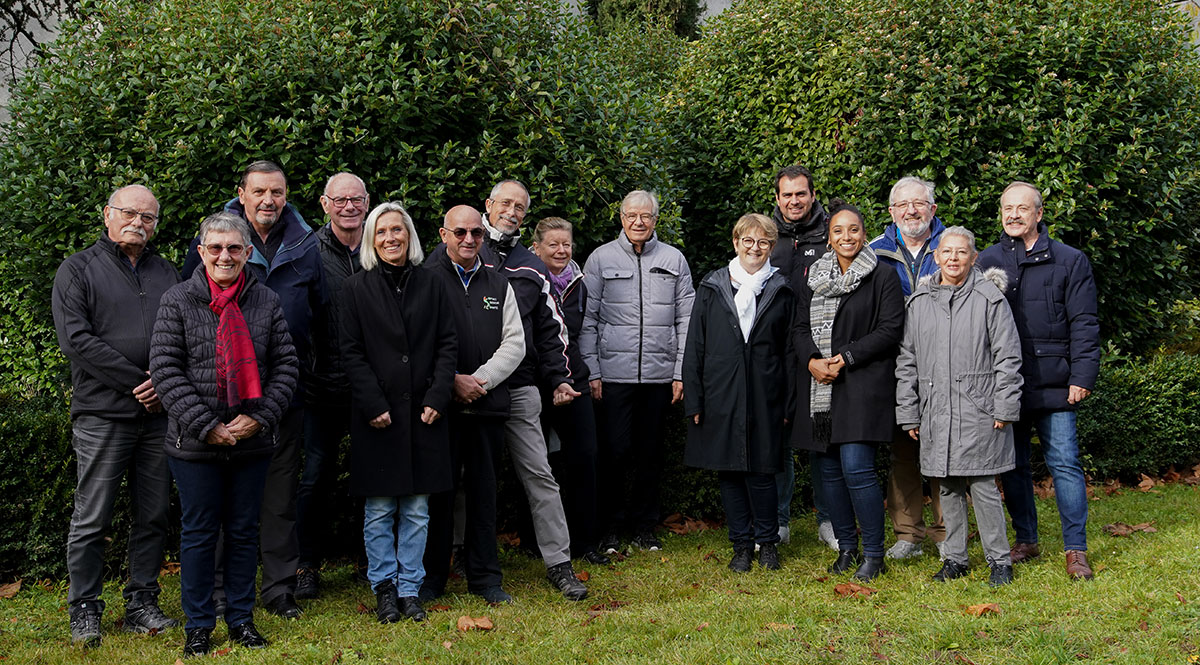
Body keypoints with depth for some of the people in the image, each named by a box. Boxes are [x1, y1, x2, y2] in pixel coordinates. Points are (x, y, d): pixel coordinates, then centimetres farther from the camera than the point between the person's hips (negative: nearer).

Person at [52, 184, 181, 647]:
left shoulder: (167, 274, 16)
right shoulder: (78, 270, 3)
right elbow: (76, 339, -8)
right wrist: (136, 381, -13)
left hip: (159, 414, 4)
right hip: (102, 413, -4)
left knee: (153, 517, 7)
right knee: (92, 518, -1)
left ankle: (142, 604, 18)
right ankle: (84, 611, 10)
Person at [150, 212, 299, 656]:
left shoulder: (266, 302, 4)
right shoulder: (178, 301, -3)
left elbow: (286, 366, 4)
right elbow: (165, 369, -8)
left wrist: (260, 418, -8)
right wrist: (205, 426, -14)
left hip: (253, 442, 2)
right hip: (194, 444, -2)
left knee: (244, 531, 11)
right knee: (199, 533, 7)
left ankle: (241, 618, 24)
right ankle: (199, 624, 19)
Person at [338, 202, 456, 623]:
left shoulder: (431, 286, 8)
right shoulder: (357, 289, 2)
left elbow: (447, 345, 6)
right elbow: (352, 352, -2)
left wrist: (437, 397, -6)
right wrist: (373, 405, -11)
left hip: (423, 411, 2)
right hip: (377, 413, -2)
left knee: (417, 509, 6)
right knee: (380, 509, 3)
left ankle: (410, 589, 15)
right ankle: (384, 588, 15)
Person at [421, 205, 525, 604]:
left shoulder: (499, 285, 14)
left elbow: (514, 343, 7)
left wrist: (479, 380, -7)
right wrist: (453, 380, -11)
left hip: (488, 403, 3)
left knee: (484, 490, 8)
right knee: (438, 489, 1)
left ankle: (485, 577, 16)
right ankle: (431, 577, 13)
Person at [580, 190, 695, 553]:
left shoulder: (674, 259, 8)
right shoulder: (601, 258, 3)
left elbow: (686, 319, 8)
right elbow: (587, 319, 3)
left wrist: (681, 373, 2)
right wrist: (592, 372, -3)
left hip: (659, 372, 2)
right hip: (615, 372, -2)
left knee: (650, 451, 8)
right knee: (616, 449, -3)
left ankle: (644, 526, 20)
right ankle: (611, 527, 10)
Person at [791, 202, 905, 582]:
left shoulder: (882, 276, 0)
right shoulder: (814, 279, 15)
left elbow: (890, 330, -7)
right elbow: (800, 329, 11)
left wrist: (845, 358, -13)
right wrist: (813, 361, -8)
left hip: (862, 386, -5)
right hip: (819, 387, 6)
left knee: (856, 468, -14)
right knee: (829, 470, 7)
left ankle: (873, 554, -1)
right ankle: (846, 547, 21)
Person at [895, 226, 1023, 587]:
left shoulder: (989, 297, -2)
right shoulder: (919, 302, 9)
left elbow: (1007, 357, -2)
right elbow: (907, 361, 12)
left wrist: (1004, 408, -6)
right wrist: (908, 413, 9)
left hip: (978, 413, -4)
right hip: (935, 413, 4)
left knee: (983, 486, -3)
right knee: (948, 488, 10)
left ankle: (999, 560, 10)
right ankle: (954, 558, 21)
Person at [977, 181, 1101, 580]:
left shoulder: (1070, 261, 5)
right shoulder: (986, 262, 10)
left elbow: (1084, 324, 1)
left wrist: (1082, 377, -7)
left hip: (1054, 385, -2)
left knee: (1064, 464, -3)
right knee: (1013, 465, 9)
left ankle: (1076, 549, 4)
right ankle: (1026, 540, 22)